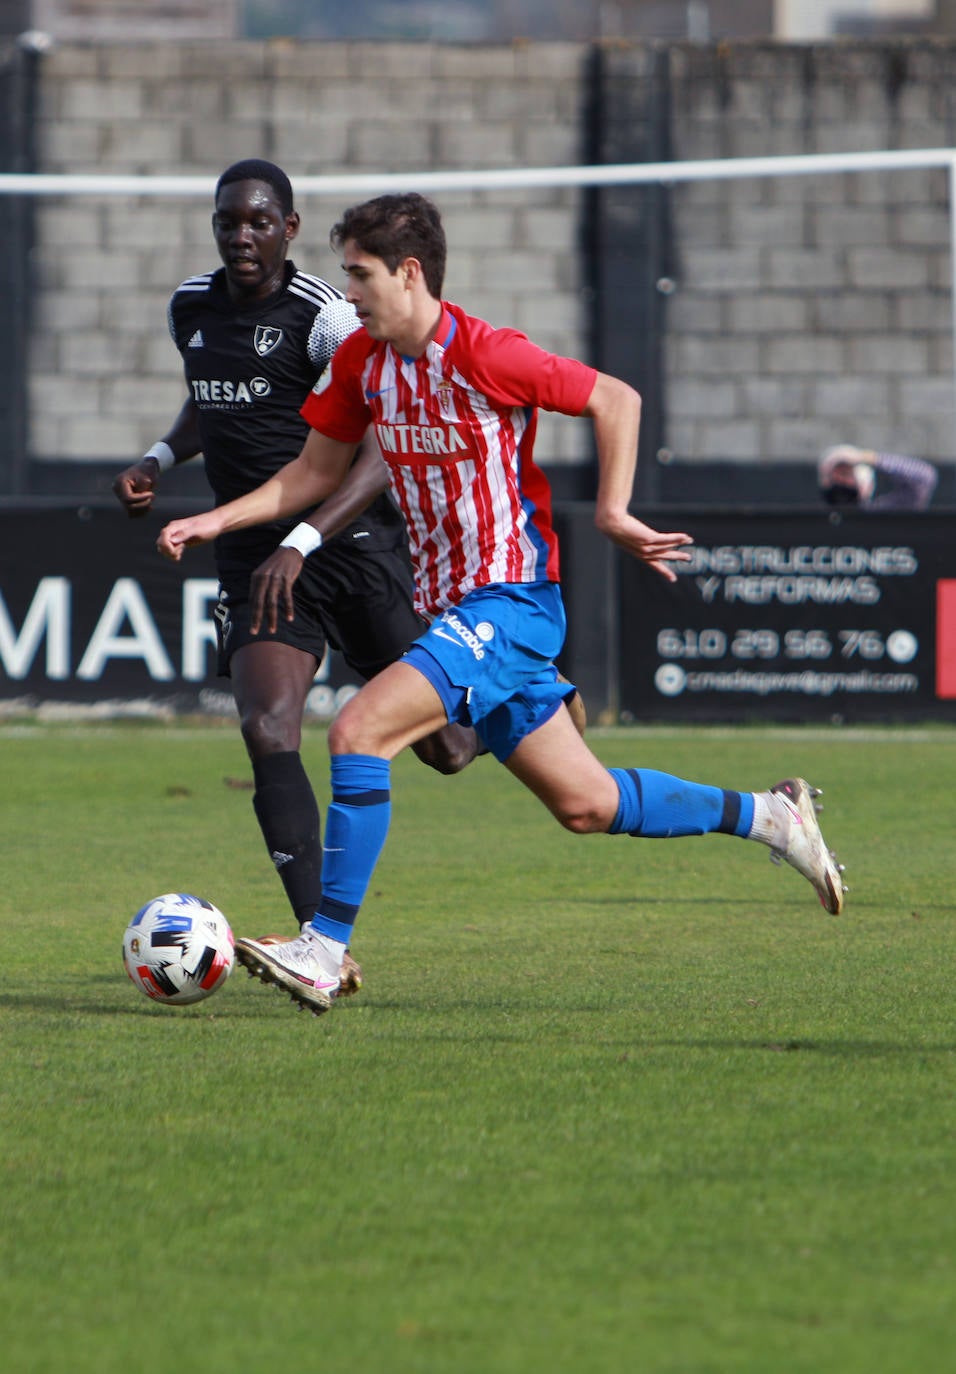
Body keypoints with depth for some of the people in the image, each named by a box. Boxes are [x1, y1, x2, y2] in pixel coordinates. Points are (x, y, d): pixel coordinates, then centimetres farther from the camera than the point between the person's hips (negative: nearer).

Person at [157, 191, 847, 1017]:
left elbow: (616, 399, -8)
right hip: (450, 606, 8)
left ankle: (324, 951, -19)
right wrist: (217, 521, 7)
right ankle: (766, 816, 28)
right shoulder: (361, 361, 6)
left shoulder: (483, 355, -16)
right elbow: (318, 471, 17)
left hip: (509, 602, -8)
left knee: (358, 731, -22)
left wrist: (613, 512, -14)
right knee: (584, 804, 12)